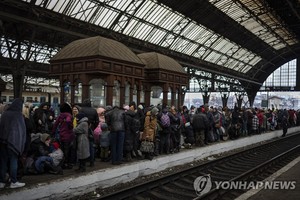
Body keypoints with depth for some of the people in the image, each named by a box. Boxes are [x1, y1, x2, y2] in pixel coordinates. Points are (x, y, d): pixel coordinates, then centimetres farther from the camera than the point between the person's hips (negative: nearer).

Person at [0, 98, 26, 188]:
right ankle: (13, 182, 8)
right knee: (13, 161, 4)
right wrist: (21, 145, 0)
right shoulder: (19, 115, -9)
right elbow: (22, 130, -7)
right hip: (14, 141, -4)